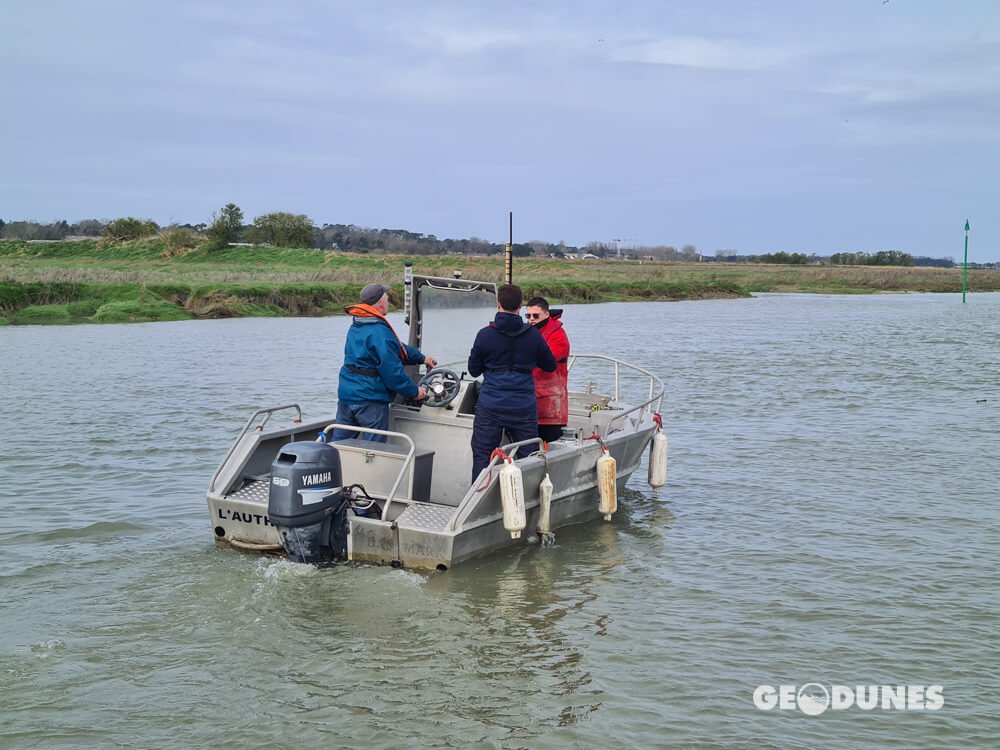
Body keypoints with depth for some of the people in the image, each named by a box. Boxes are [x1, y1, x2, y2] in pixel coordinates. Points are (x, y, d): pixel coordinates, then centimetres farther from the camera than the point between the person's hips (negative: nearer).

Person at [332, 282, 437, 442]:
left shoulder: (356, 326, 12)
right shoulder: (379, 332, -20)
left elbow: (396, 348, 21)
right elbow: (392, 371, -19)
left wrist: (421, 358, 26)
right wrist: (414, 391, -6)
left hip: (346, 395, 9)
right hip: (370, 401, -9)